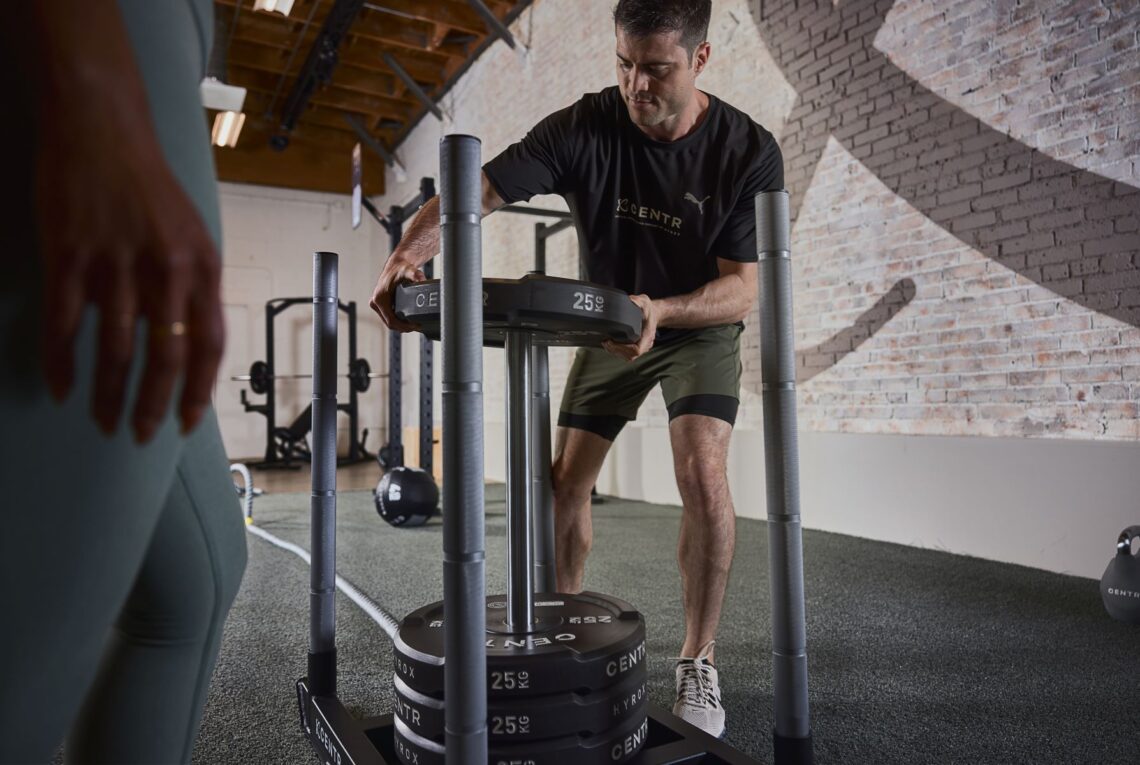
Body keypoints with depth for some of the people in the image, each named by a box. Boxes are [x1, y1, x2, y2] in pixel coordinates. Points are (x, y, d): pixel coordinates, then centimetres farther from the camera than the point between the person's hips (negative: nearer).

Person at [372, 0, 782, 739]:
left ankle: (699, 662, -5)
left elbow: (742, 289, -24)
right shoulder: (586, 128, -19)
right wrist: (410, 252, -46)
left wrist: (662, 310, -43)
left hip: (699, 325, -2)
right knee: (566, 482, -1)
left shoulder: (748, 152, -21)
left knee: (703, 473, -24)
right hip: (608, 326, 3)